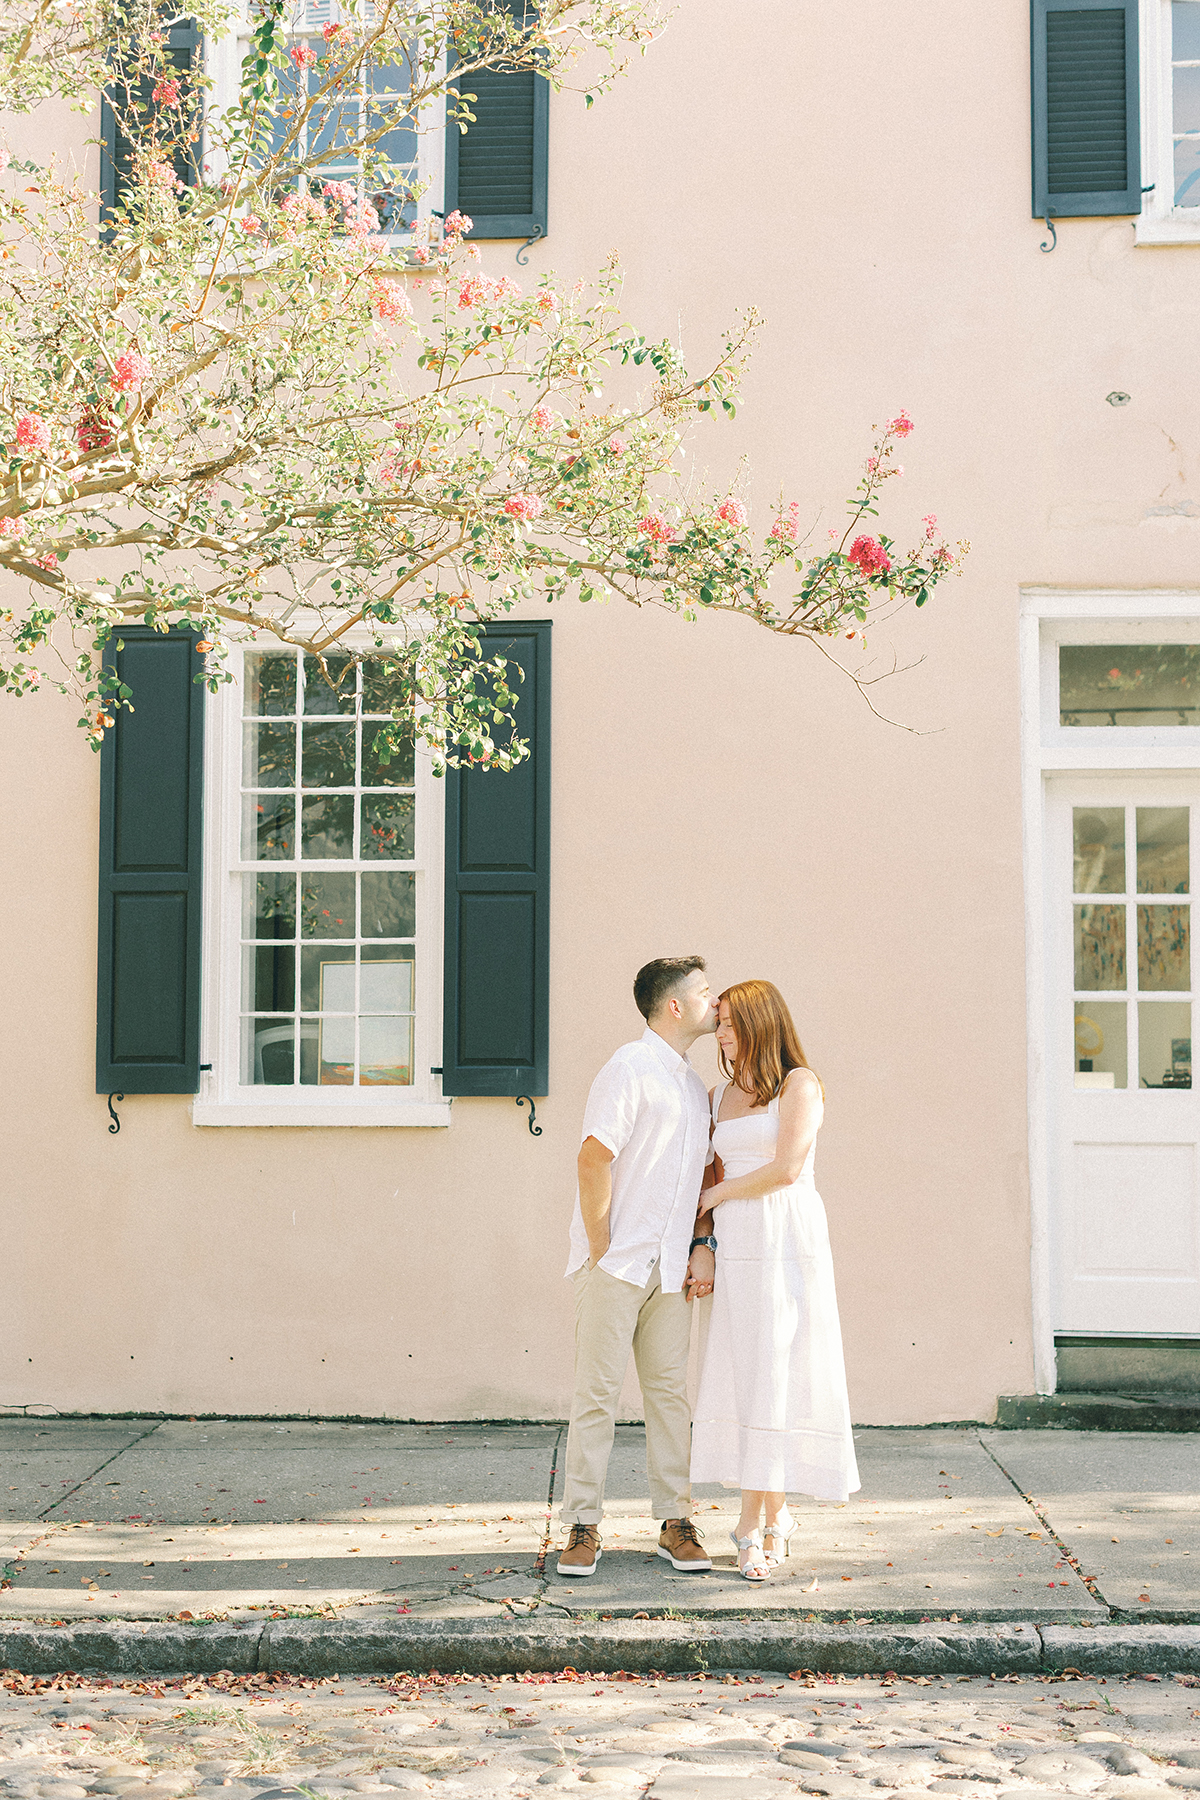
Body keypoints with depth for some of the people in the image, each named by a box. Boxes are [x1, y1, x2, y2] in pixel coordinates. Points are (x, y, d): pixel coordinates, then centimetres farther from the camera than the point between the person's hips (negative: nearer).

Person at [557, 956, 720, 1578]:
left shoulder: (693, 1085, 17)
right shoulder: (630, 1067, -8)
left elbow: (705, 1174, 22)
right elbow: (594, 1159, -15)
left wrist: (703, 1248, 9)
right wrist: (601, 1251, -13)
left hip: (670, 1268, 7)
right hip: (616, 1263, -7)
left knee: (670, 1391, 8)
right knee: (597, 1392, -2)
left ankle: (676, 1525, 15)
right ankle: (583, 1530, 5)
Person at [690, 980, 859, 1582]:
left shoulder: (799, 1084, -2)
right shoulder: (720, 1095, 16)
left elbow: (785, 1169, -12)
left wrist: (716, 1195, -3)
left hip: (786, 1242, -5)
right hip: (734, 1248, 5)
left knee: (776, 1373, -4)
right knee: (742, 1374, 3)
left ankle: (769, 1520, 2)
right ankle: (757, 1516, 10)